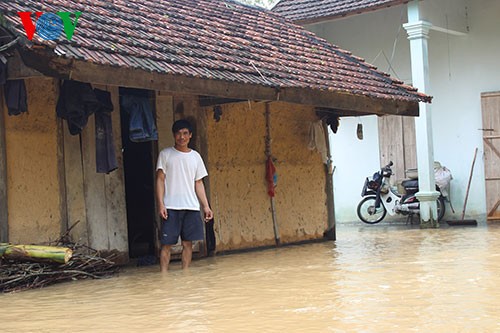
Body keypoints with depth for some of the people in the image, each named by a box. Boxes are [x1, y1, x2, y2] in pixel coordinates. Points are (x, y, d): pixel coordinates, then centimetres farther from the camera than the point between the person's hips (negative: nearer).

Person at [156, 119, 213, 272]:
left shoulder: (195, 156, 12)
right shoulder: (165, 154, 3)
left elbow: (198, 183, 13)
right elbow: (160, 180, 0)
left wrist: (206, 206, 6)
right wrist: (161, 204, -10)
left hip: (191, 207, 3)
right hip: (171, 207, -3)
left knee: (188, 243, 3)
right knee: (167, 244, -4)